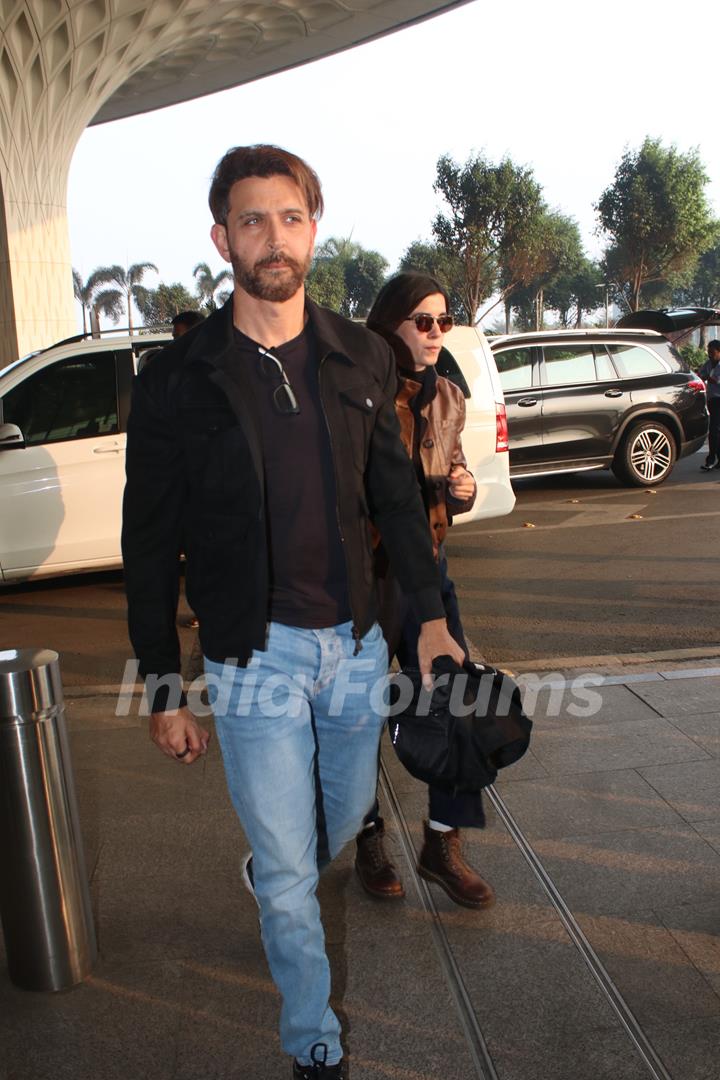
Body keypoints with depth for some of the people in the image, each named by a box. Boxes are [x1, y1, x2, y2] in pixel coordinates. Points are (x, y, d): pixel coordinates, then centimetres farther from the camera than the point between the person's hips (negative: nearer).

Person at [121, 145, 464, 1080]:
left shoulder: (361, 358, 0)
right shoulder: (177, 380, -10)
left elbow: (396, 495, 8)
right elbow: (149, 545, -5)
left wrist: (431, 615, 7)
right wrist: (165, 689, -4)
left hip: (355, 641, 4)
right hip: (253, 657, -3)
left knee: (348, 809, 23)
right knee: (288, 869, 7)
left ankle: (273, 875, 59)